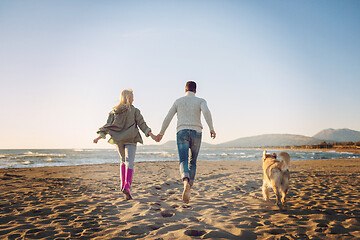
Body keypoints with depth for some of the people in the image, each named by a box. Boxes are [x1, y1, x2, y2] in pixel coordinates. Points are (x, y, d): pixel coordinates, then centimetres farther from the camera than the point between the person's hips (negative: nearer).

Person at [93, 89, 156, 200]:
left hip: (118, 140, 4)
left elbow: (108, 125, 3)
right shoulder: (134, 111, 0)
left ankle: (123, 184, 19)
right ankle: (127, 187, -25)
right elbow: (142, 124, -5)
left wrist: (100, 136, 4)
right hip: (130, 139, -4)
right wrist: (151, 134, -3)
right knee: (129, 163, -9)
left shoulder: (114, 111, 9)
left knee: (124, 161, 22)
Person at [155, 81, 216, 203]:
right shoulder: (201, 101, 11)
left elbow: (168, 118, 13)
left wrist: (161, 133, 22)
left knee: (183, 162, -11)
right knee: (192, 162, 16)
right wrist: (211, 129, -16)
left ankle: (186, 182, -43)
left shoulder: (178, 101, 16)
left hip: (182, 132, 0)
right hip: (196, 133, 0)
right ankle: (188, 189, 11)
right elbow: (206, 112, -12)